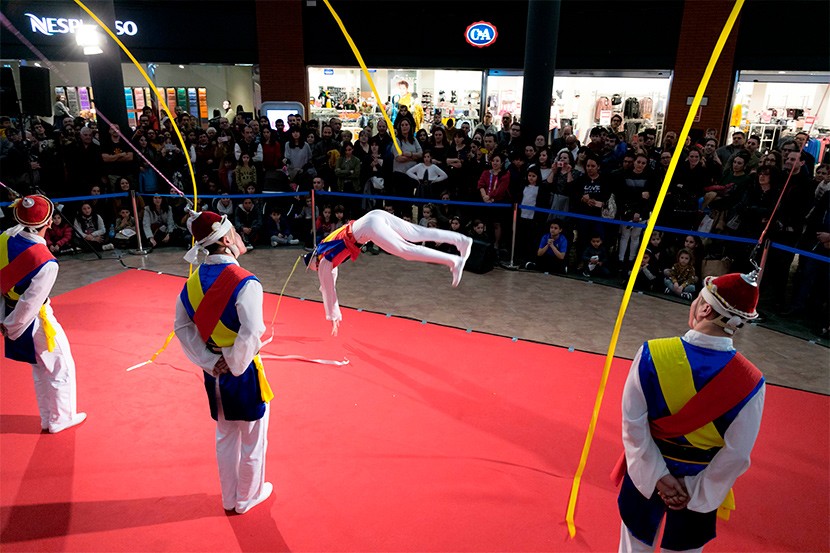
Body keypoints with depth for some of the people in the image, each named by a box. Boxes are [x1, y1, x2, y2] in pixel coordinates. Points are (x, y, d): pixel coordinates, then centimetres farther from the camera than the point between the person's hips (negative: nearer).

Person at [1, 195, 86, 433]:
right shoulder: (47, 263, -29)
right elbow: (29, 304, -22)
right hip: (35, 322, -7)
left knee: (41, 368, 24)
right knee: (61, 369, 15)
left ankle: (47, 418, 39)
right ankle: (60, 419, 30)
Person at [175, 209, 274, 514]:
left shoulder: (193, 282, -3)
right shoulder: (245, 282, -24)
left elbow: (183, 327, 0)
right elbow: (251, 334, -29)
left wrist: (209, 361, -2)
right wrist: (235, 366, -14)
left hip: (214, 372, 6)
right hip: (244, 372, -6)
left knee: (225, 438, 24)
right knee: (253, 441, 17)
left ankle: (229, 498, 41)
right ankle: (248, 497, 36)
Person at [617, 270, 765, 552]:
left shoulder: (651, 353, -24)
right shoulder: (751, 381, -21)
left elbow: (634, 423, -19)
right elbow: (736, 456, -15)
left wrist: (659, 476, -9)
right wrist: (695, 493, -4)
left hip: (646, 471, 0)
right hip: (699, 479, 1)